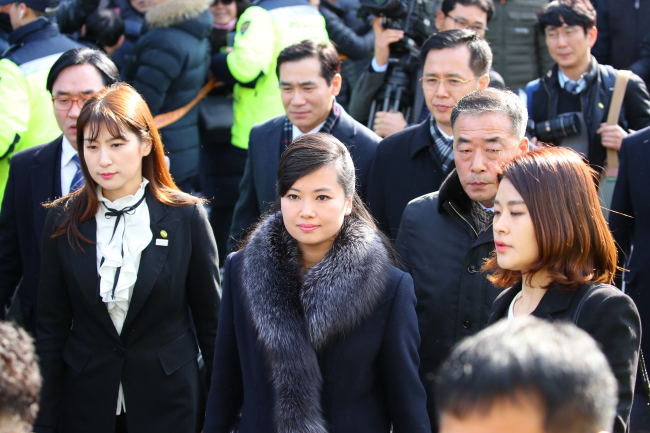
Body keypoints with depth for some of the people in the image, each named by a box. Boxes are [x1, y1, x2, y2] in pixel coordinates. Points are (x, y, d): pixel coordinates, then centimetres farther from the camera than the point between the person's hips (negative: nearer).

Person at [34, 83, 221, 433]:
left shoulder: (186, 216, -6)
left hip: (168, 403, -1)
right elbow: (51, 326, 2)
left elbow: (209, 319, 0)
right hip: (87, 404, 2)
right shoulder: (63, 221, -1)